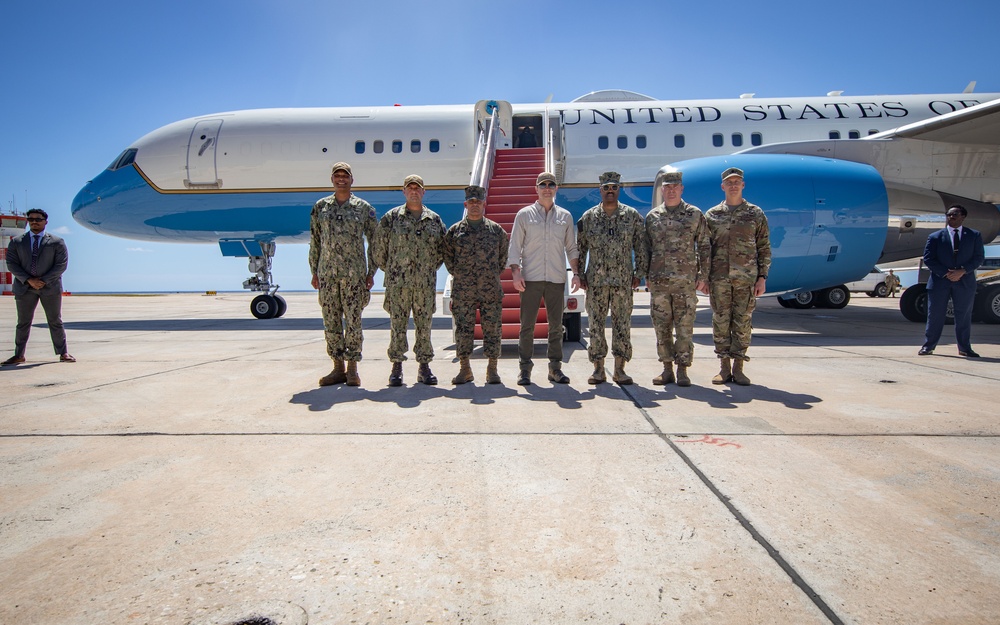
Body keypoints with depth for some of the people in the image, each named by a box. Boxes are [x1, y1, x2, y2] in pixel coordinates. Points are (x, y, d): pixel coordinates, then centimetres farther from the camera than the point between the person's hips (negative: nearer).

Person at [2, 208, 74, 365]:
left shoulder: (57, 242, 4)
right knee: (23, 323, 6)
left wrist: (44, 281, -12)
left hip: (50, 287, -1)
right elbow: (11, 264, 1)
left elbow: (61, 264, -4)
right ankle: (19, 355, 14)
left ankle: (63, 353, 8)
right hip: (24, 287, 2)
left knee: (55, 322, 3)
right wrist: (29, 280, -12)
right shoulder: (16, 242, 9)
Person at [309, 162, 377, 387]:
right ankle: (338, 368, 15)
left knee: (353, 321, -1)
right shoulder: (320, 207, 10)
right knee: (331, 322, 6)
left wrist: (371, 273, -3)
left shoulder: (364, 208, 2)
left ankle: (352, 368, 8)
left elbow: (374, 241, 3)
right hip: (327, 273, 3)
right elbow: (314, 242, 13)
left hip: (354, 273, -3)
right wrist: (314, 272, 8)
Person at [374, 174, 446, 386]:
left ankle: (424, 367, 15)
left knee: (424, 323, 5)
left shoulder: (435, 219, 9)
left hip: (426, 282, 2)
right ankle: (397, 367, 10)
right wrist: (388, 269, 8)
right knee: (398, 323, 1)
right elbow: (379, 245, 6)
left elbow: (442, 248, 18)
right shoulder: (391, 218, 3)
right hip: (398, 281, -2)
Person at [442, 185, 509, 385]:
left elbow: (504, 254, 14)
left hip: (491, 289, 0)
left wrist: (494, 274, 10)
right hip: (463, 290, 0)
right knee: (463, 327, 3)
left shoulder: (496, 230, 7)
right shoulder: (454, 231, 7)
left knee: (492, 328, 2)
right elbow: (447, 256, 14)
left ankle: (492, 369, 12)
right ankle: (464, 368, 13)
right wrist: (458, 275, 10)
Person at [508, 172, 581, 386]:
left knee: (556, 325, 6)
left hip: (556, 279, 2)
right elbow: (515, 247, 2)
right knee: (527, 325, -1)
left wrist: (576, 273, 6)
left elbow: (571, 248, 15)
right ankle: (525, 368, 7)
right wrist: (516, 272, -9)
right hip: (531, 278, -2)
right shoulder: (524, 215, 5)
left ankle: (555, 368, 15)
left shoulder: (565, 216, 12)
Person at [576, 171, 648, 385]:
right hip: (595, 281, 0)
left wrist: (639, 273, 1)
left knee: (622, 324, 2)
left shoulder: (632, 216, 5)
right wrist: (580, 275, 4)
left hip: (623, 281, 0)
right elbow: (580, 248, 9)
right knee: (596, 324, 2)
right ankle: (598, 369, 11)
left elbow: (641, 247, 7)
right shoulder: (588, 217, 6)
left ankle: (619, 369, 11)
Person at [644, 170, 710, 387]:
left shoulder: (695, 215, 4)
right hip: (658, 282, 2)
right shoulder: (652, 217, 9)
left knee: (684, 327, 0)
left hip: (686, 281, -2)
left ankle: (682, 370, 9)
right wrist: (647, 276, 8)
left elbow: (704, 247, 5)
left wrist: (703, 276, -1)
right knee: (662, 327, 6)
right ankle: (667, 369, 16)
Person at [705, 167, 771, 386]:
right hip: (719, 278, 1)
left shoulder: (756, 214, 7)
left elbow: (764, 248, 6)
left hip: (747, 278, -1)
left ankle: (738, 369, 10)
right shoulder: (712, 215, 8)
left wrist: (762, 277, -1)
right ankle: (724, 368, 11)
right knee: (721, 321, 3)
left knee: (742, 322, 2)